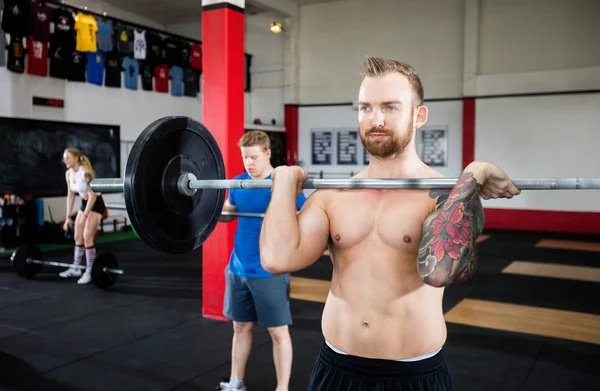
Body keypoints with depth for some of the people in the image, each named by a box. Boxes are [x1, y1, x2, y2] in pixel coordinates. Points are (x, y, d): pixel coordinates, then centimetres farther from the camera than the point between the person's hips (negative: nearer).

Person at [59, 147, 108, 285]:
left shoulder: (86, 172, -24)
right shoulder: (68, 174, -1)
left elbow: (92, 196, -24)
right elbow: (70, 196, 7)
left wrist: (84, 216, -26)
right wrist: (68, 217, 5)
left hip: (96, 204, -8)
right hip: (84, 204, 8)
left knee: (87, 237, -12)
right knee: (78, 237, 11)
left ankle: (89, 272, -3)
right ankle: (76, 268, 23)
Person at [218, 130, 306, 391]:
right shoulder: (238, 183, 6)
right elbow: (228, 212, 20)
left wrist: (290, 197, -30)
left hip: (269, 271, -5)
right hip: (238, 268, 5)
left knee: (278, 331, 5)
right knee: (241, 326, 17)